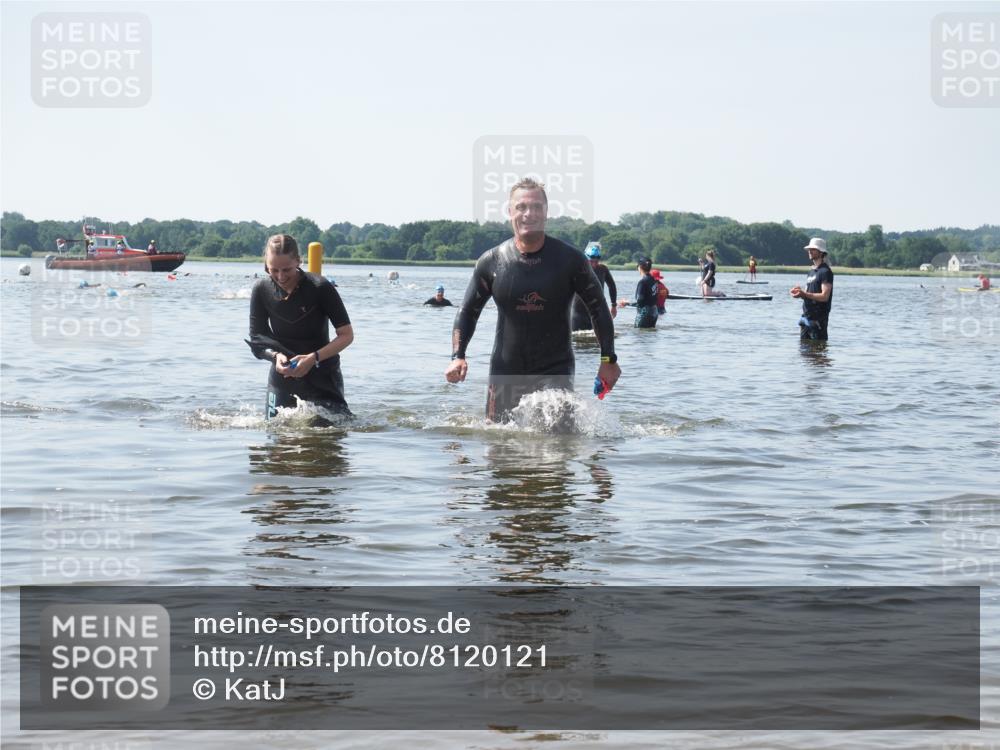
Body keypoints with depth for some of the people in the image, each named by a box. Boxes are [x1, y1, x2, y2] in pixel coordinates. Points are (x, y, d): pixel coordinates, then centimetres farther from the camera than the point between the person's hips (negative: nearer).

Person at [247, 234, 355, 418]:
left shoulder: (320, 288, -17)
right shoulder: (262, 291, -7)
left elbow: (346, 335, -13)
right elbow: (257, 339, 0)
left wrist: (314, 358, -25)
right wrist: (275, 355, -22)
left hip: (322, 375, -3)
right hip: (282, 376, 3)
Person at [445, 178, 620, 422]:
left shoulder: (569, 260, -6)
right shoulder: (491, 262, -2)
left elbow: (598, 308, 3)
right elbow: (467, 312, 8)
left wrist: (608, 359, 0)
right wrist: (458, 356, -6)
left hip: (555, 372, -2)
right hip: (505, 372, 2)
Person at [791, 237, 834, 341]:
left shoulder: (825, 272, -10)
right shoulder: (812, 271, 18)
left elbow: (824, 296, -19)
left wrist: (804, 294, -25)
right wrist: (801, 292, 0)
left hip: (818, 319, -9)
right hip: (806, 316, 9)